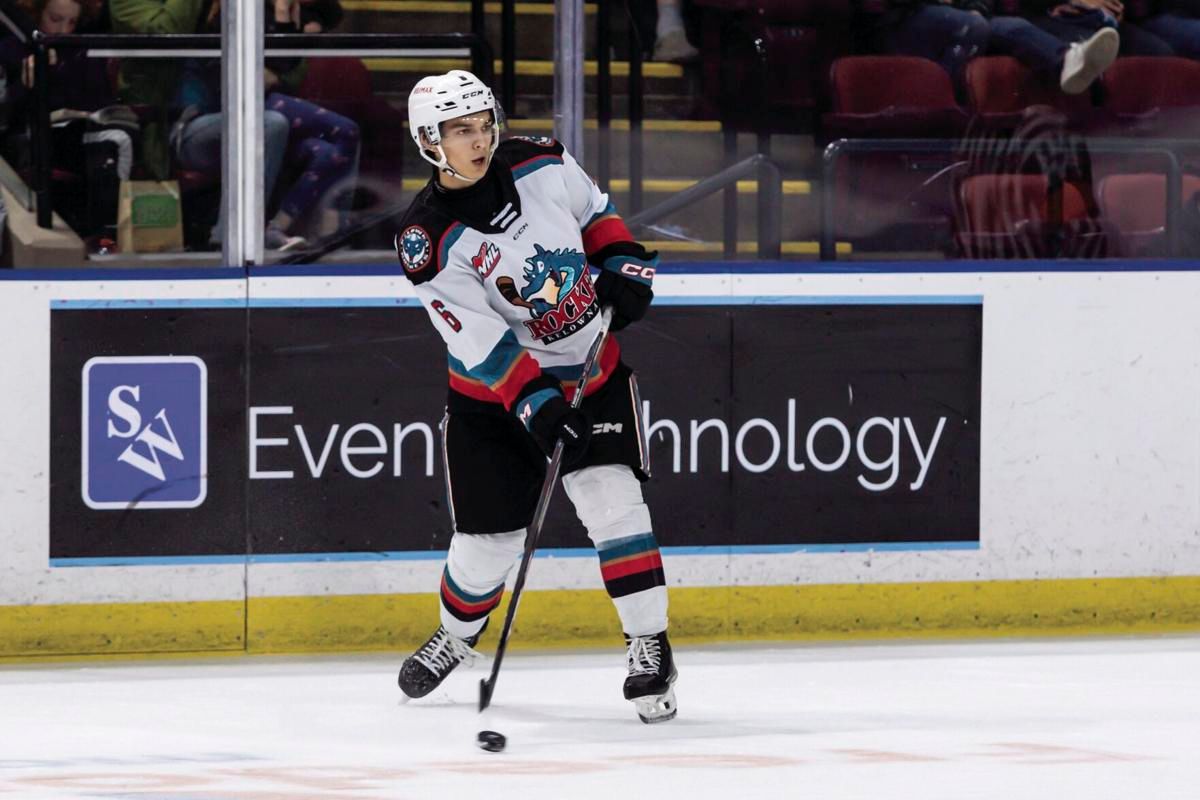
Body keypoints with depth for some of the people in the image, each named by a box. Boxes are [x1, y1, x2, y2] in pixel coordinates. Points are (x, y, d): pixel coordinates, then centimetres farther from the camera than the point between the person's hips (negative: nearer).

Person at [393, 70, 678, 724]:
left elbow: (595, 212, 11)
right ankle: (457, 633, 33)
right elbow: (478, 339, -23)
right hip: (493, 394, -2)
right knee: (487, 537, 1)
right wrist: (533, 402, -32)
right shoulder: (428, 241, -19)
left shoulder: (540, 165, -9)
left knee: (610, 497, -15)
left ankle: (649, 646, -7)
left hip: (592, 372, 2)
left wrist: (623, 264, -6)